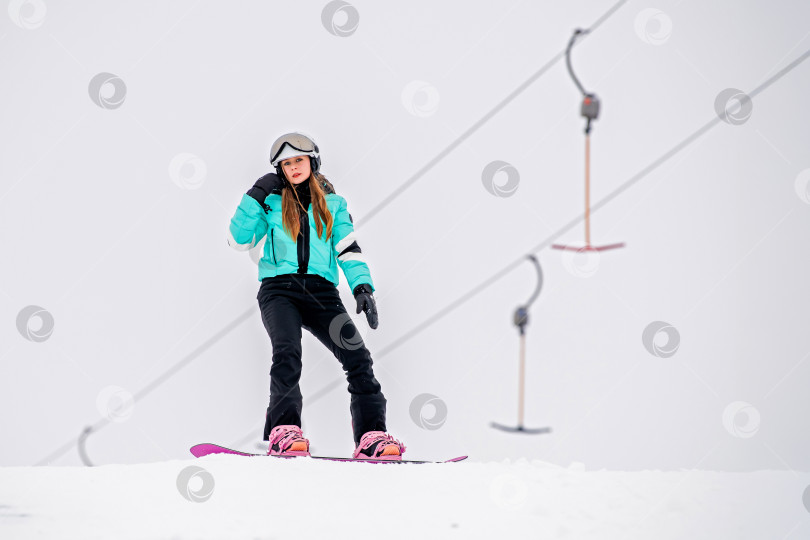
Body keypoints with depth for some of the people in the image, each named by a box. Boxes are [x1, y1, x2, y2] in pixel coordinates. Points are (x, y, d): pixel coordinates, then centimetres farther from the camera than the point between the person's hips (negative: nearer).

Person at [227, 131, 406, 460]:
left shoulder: (332, 203, 19)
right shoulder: (272, 202, 15)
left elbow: (348, 249, 11)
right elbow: (238, 240, 8)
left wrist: (362, 287, -4)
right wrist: (255, 197, 0)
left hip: (321, 291, 2)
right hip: (279, 288, -2)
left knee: (358, 357, -15)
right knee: (287, 352, -29)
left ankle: (372, 438, -14)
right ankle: (284, 432, -32)